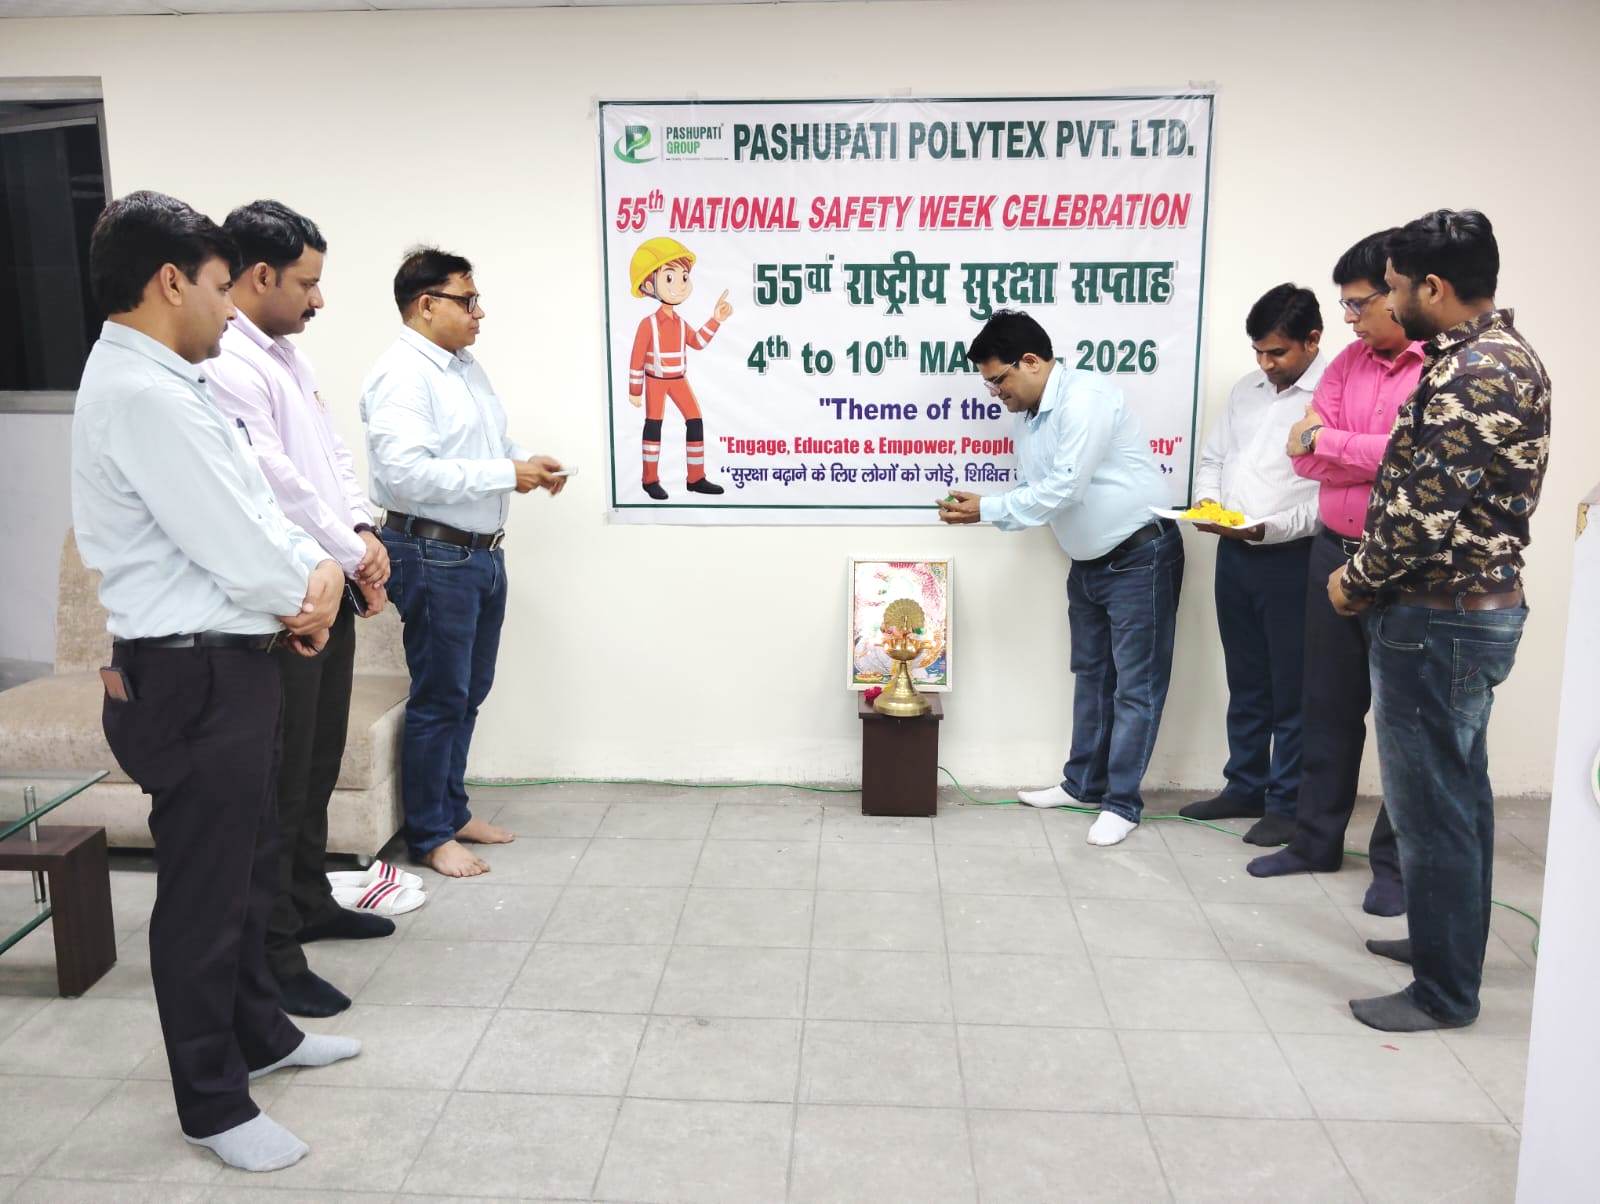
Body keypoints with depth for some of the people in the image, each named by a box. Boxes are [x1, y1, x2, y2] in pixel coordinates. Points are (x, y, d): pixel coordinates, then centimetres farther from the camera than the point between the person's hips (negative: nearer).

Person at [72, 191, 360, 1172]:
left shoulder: (165, 383, 11)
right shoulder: (145, 396, -21)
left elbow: (254, 506, 11)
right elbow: (231, 546, -21)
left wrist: (319, 568, -6)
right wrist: (300, 600, -2)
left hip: (229, 660, 10)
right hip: (195, 675, -10)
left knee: (248, 863, 23)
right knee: (204, 890, 4)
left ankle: (258, 1032, 43)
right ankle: (213, 1102, 22)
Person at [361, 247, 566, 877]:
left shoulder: (467, 367, 13)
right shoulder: (402, 374, -16)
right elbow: (403, 471, -27)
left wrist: (528, 461, 3)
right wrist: (506, 474, -22)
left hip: (483, 553, 9)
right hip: (435, 557, -9)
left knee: (470, 692, 17)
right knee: (439, 699, 1)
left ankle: (453, 810, 32)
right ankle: (430, 836, 16)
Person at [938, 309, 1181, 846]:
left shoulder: (1085, 398, -21)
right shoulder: (1026, 421, 7)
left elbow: (1063, 490, -26)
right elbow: (1034, 497, 5)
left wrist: (986, 509, -20)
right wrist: (979, 510, -13)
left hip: (1140, 555, -9)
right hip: (1088, 561, 9)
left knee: (1135, 685, -1)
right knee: (1091, 675, 17)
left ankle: (1122, 802, 6)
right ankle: (1082, 783, 29)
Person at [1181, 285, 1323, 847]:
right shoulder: (1247, 390, 13)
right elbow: (1213, 455, 19)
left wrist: (1267, 528, -24)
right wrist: (1209, 499, -1)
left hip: (1292, 560, -7)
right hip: (1233, 554, 7)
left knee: (1292, 688, 5)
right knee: (1245, 681, 16)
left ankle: (1288, 804, 17)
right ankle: (1245, 787, 29)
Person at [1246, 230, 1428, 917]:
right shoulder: (1349, 362, 8)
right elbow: (1304, 457, 2)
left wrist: (1329, 440, -10)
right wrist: (1379, 457, -12)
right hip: (1336, 552, 6)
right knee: (1327, 705, 14)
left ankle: (1396, 862, 19)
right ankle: (1316, 840, 27)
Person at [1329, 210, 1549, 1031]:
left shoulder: (1471, 373, -21)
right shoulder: (1502, 354, 12)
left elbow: (1426, 516, -25)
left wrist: (1356, 583, -9)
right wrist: (1377, 576, 10)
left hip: (1437, 621, -10)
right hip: (1475, 607, 10)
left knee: (1432, 805, 0)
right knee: (1456, 795, 20)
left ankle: (1444, 992, 13)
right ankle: (1448, 941, 36)